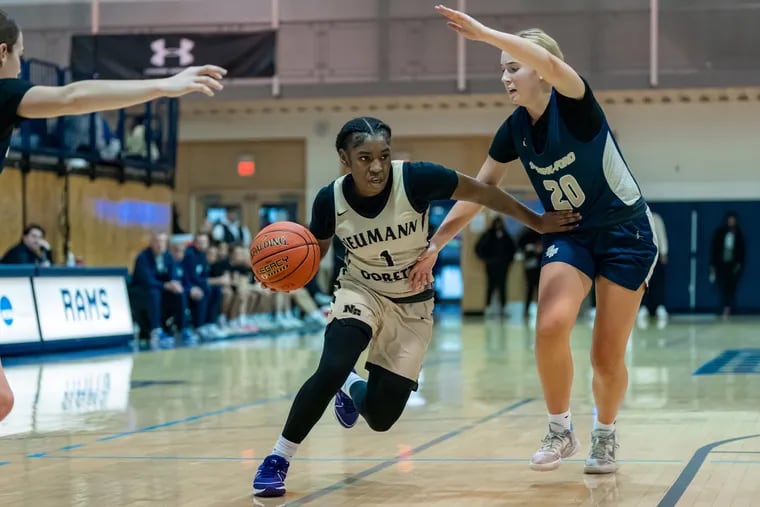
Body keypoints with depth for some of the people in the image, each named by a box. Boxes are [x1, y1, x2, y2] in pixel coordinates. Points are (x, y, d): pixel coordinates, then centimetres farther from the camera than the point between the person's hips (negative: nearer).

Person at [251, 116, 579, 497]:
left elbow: (482, 192, -13)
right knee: (332, 368, -31)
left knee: (381, 416, 1)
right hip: (361, 292, -1)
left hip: (413, 307, 1)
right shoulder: (330, 199, -19)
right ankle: (277, 459, -14)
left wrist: (536, 221, -6)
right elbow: (315, 250, 1)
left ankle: (351, 388, 39)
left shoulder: (416, 179, -26)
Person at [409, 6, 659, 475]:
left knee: (608, 356, -2)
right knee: (551, 326, -22)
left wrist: (482, 32, -48)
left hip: (626, 233, -4)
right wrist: (435, 244, -1)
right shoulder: (514, 130, -4)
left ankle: (605, 437, 26)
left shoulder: (574, 102, -20)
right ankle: (561, 431, -2)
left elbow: (550, 62, -44)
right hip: (568, 234, 4)